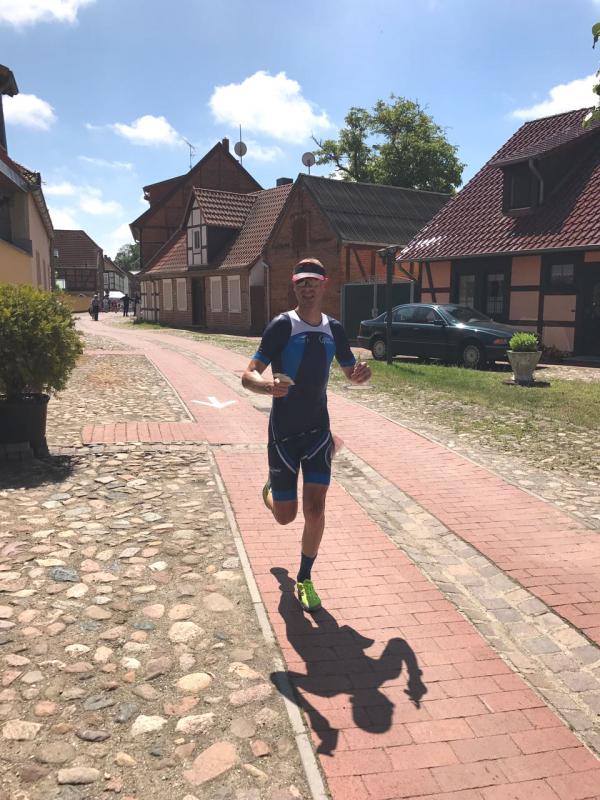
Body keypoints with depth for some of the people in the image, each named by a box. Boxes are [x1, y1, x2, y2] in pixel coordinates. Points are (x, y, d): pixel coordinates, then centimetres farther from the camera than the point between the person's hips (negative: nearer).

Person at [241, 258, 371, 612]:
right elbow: (249, 376, -17)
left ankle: (305, 579, 16)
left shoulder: (334, 329, 2)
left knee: (315, 507, -5)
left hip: (318, 429, 3)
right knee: (286, 516, 6)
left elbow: (350, 372, 16)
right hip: (284, 432, -3)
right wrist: (270, 386, -40)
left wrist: (362, 374, -9)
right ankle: (271, 489, 44)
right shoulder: (281, 326, -12)